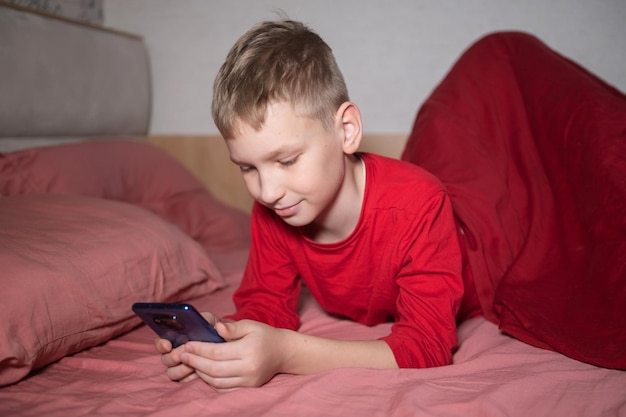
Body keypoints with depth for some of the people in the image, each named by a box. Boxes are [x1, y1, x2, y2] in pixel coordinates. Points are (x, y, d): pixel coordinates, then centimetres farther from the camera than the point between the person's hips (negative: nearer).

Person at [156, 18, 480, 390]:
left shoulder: (419, 206, -43)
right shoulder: (270, 212, -27)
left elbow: (429, 347, -45)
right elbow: (267, 304, -17)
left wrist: (287, 353, -57)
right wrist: (216, 336, -42)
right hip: (364, 320, 4)